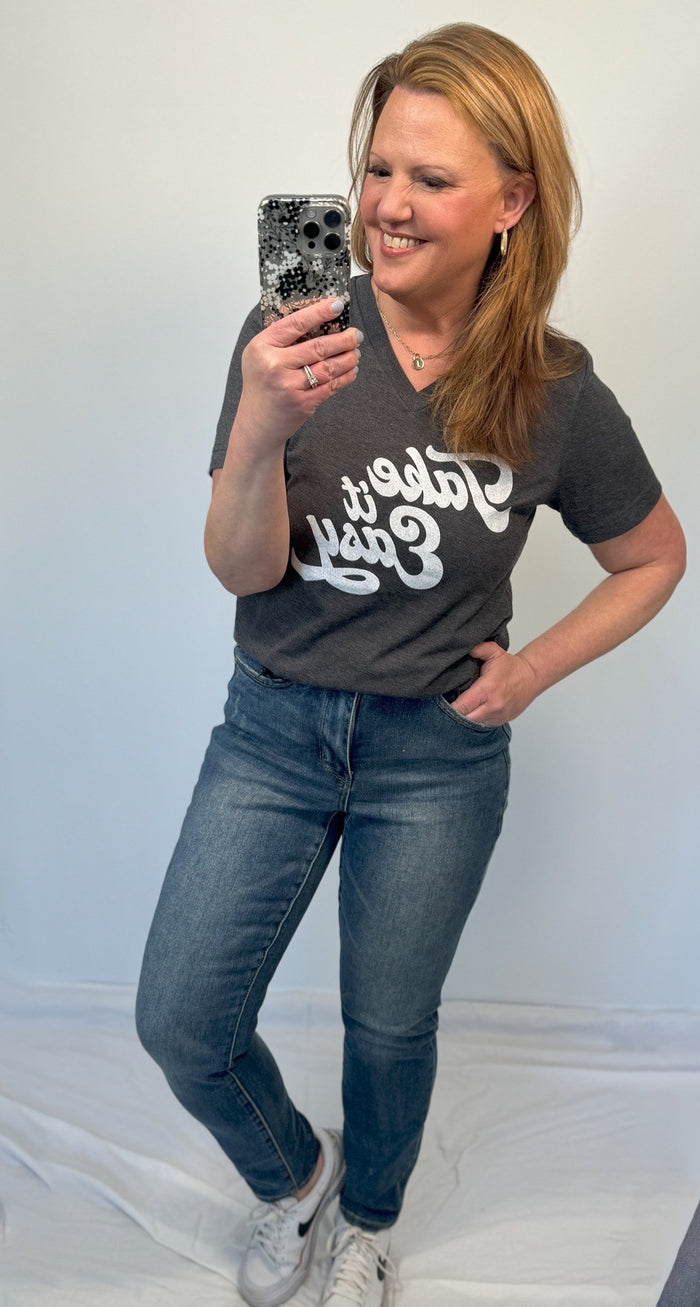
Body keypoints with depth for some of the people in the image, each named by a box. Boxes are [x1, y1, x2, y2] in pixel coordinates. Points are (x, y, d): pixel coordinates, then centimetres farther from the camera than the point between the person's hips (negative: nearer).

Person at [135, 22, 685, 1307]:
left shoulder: (555, 394, -9)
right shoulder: (293, 337, -10)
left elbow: (653, 559, 6)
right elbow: (242, 569, -13)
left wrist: (527, 672, -4)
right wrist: (262, 429, -31)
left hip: (438, 755, 0)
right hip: (272, 727, 1)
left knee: (389, 1026, 17)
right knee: (180, 1020, 6)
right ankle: (295, 1172, 42)